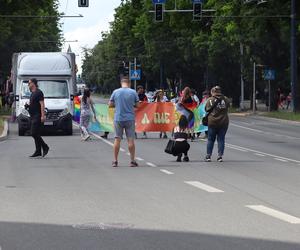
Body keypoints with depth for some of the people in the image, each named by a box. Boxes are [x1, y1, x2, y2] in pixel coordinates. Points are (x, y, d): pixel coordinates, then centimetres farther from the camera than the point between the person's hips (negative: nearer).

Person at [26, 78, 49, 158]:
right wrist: (28, 105, 9)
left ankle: (45, 147, -5)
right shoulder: (32, 93, 19)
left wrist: (43, 116, -23)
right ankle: (38, 151, 8)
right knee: (36, 134, 8)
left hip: (37, 116, -10)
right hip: (33, 116, 10)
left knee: (34, 134, -14)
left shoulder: (38, 92, -11)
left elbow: (42, 104, -17)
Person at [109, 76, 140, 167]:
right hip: (130, 118, -1)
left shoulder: (115, 92, -1)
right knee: (131, 140, 2)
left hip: (118, 118, 1)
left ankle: (115, 161, 7)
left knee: (117, 139, 5)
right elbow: (137, 105, 3)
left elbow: (110, 105, 3)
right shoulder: (133, 92, -2)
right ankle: (132, 161, 3)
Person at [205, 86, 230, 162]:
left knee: (210, 139, 9)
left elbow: (207, 109, 2)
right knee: (221, 139, 7)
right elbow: (228, 105, 11)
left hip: (212, 122, -1)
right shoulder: (225, 99, -3)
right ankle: (220, 156, 2)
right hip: (223, 122, 1)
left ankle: (208, 156, 9)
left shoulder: (210, 100, -6)